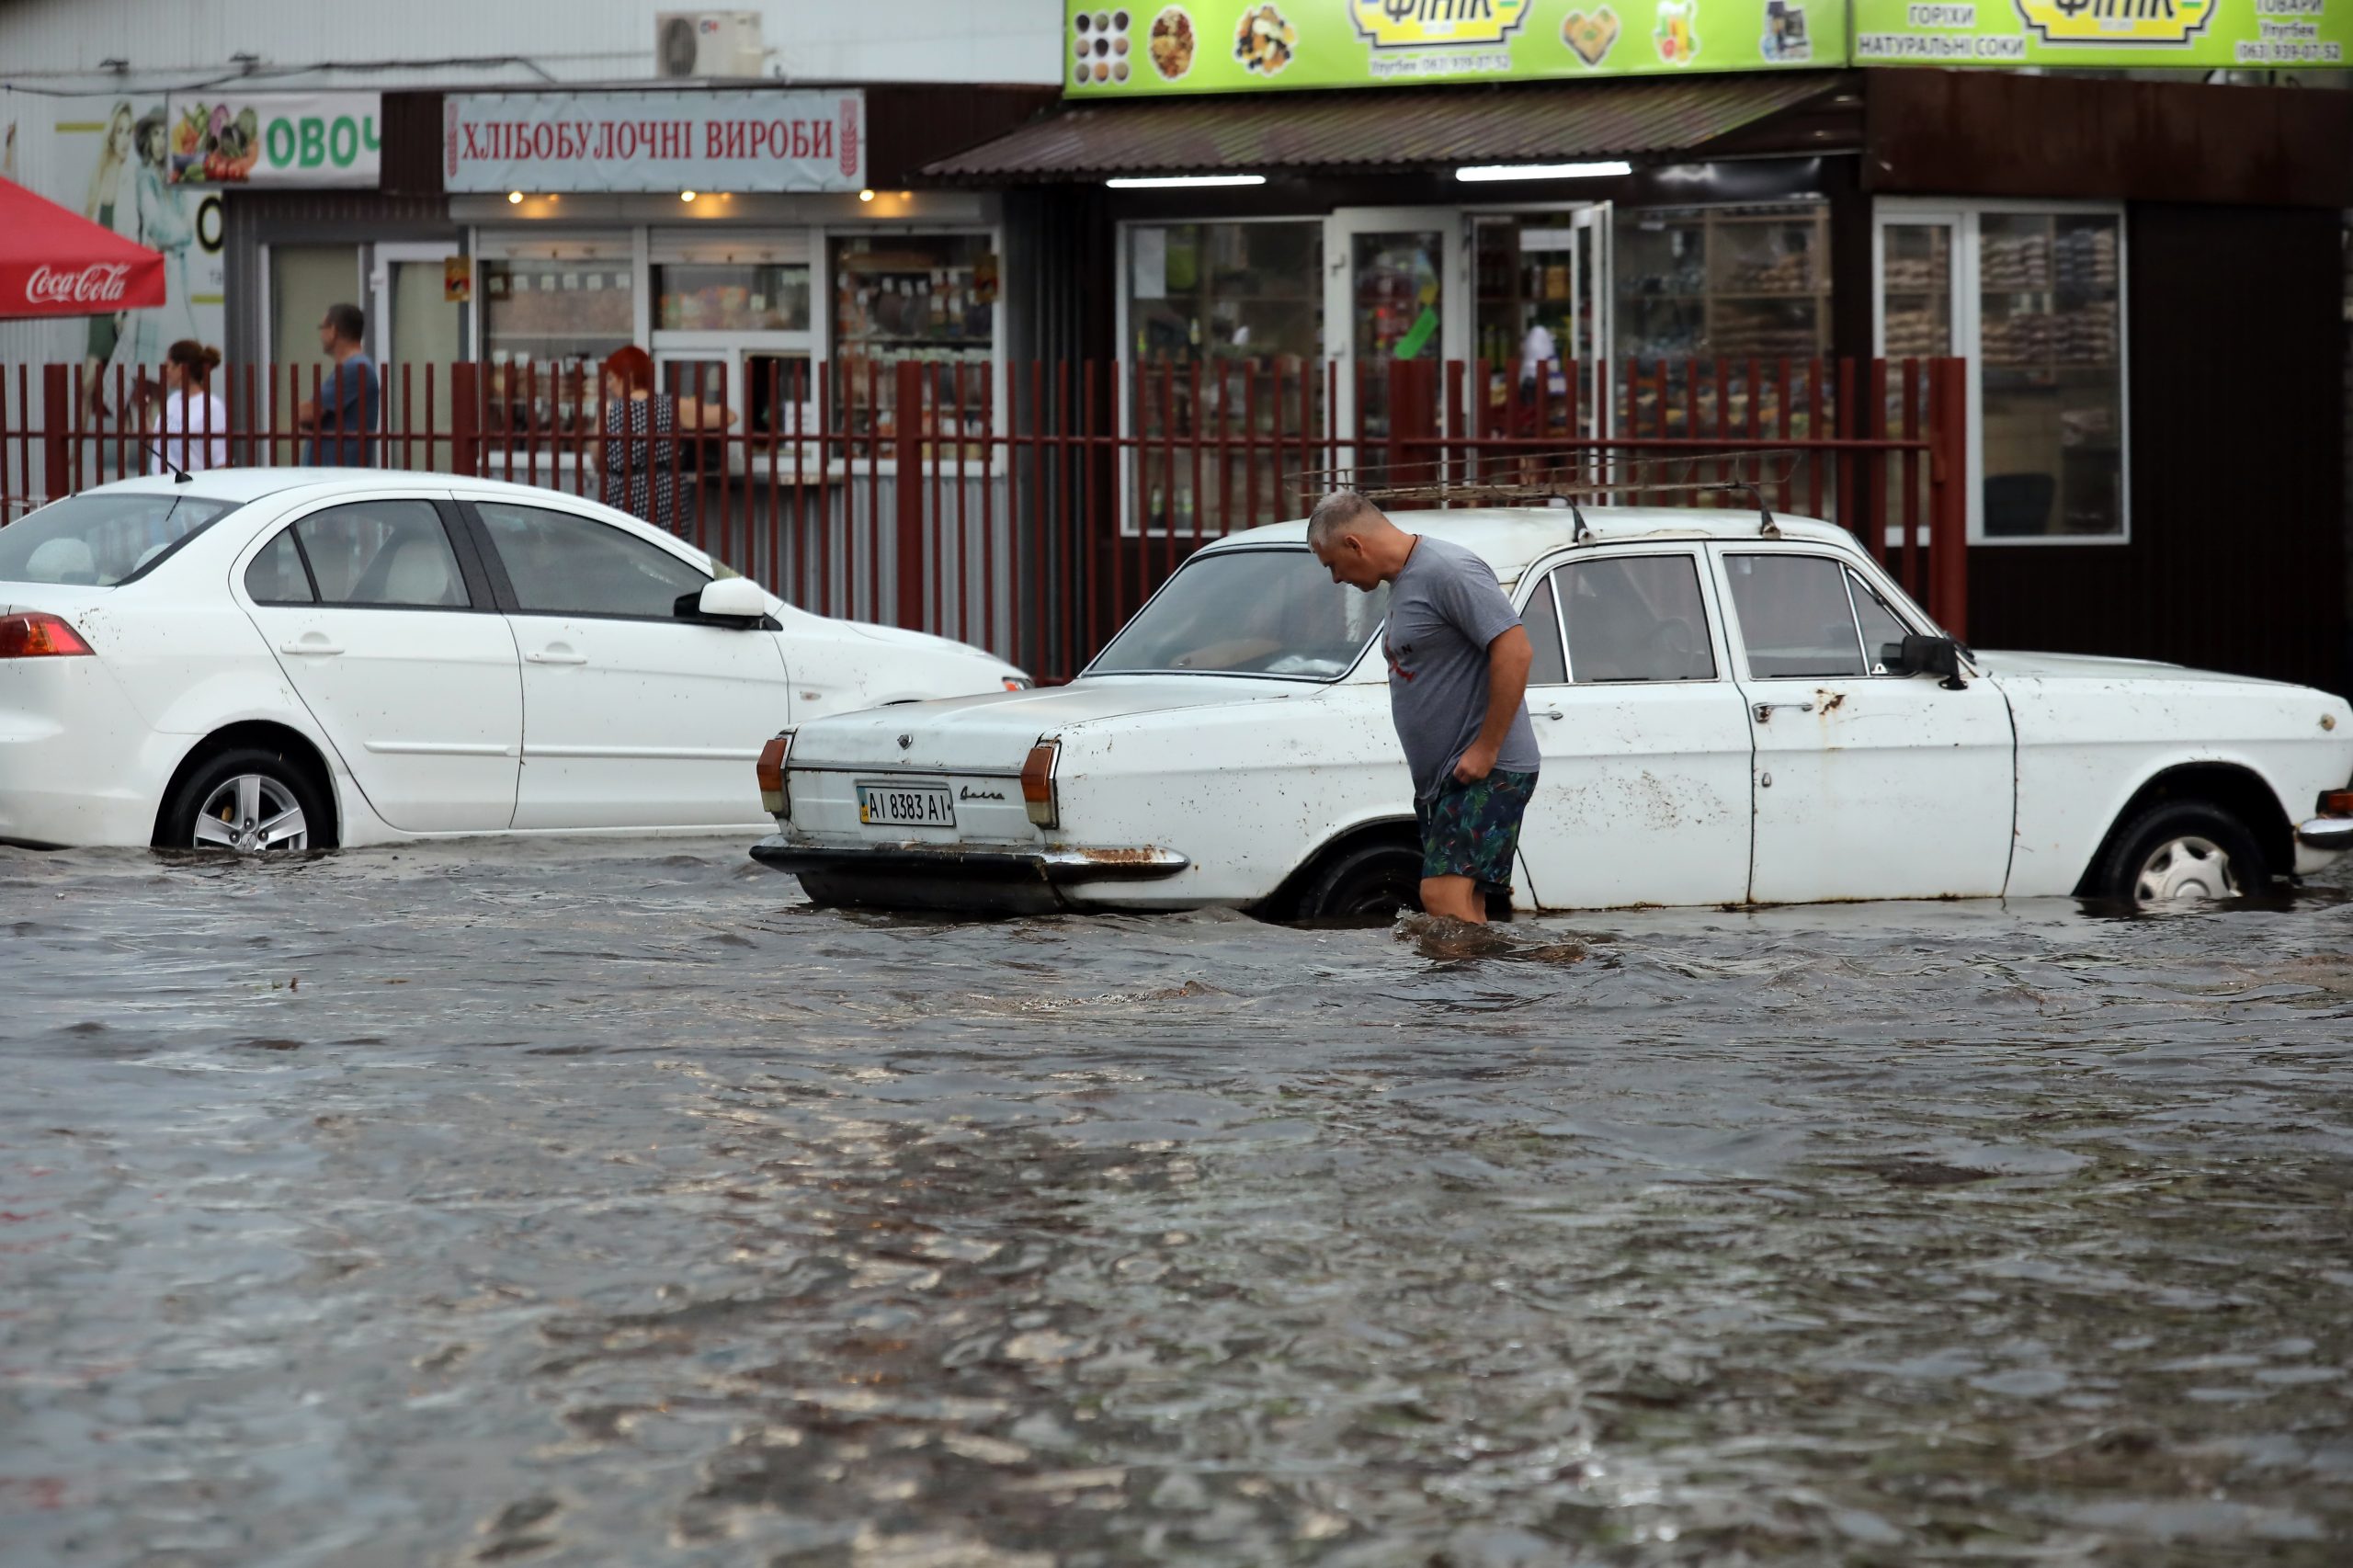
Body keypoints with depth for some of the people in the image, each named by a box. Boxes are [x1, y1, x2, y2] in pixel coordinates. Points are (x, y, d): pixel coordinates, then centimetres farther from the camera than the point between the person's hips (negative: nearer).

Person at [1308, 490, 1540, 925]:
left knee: (1444, 896, -20)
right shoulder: (1403, 582, 18)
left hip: (1487, 774, -10)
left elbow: (1515, 651, -21)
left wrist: (1486, 750, -20)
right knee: (1465, 913, 6)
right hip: (1440, 776, 10)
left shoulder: (1447, 572, -13)